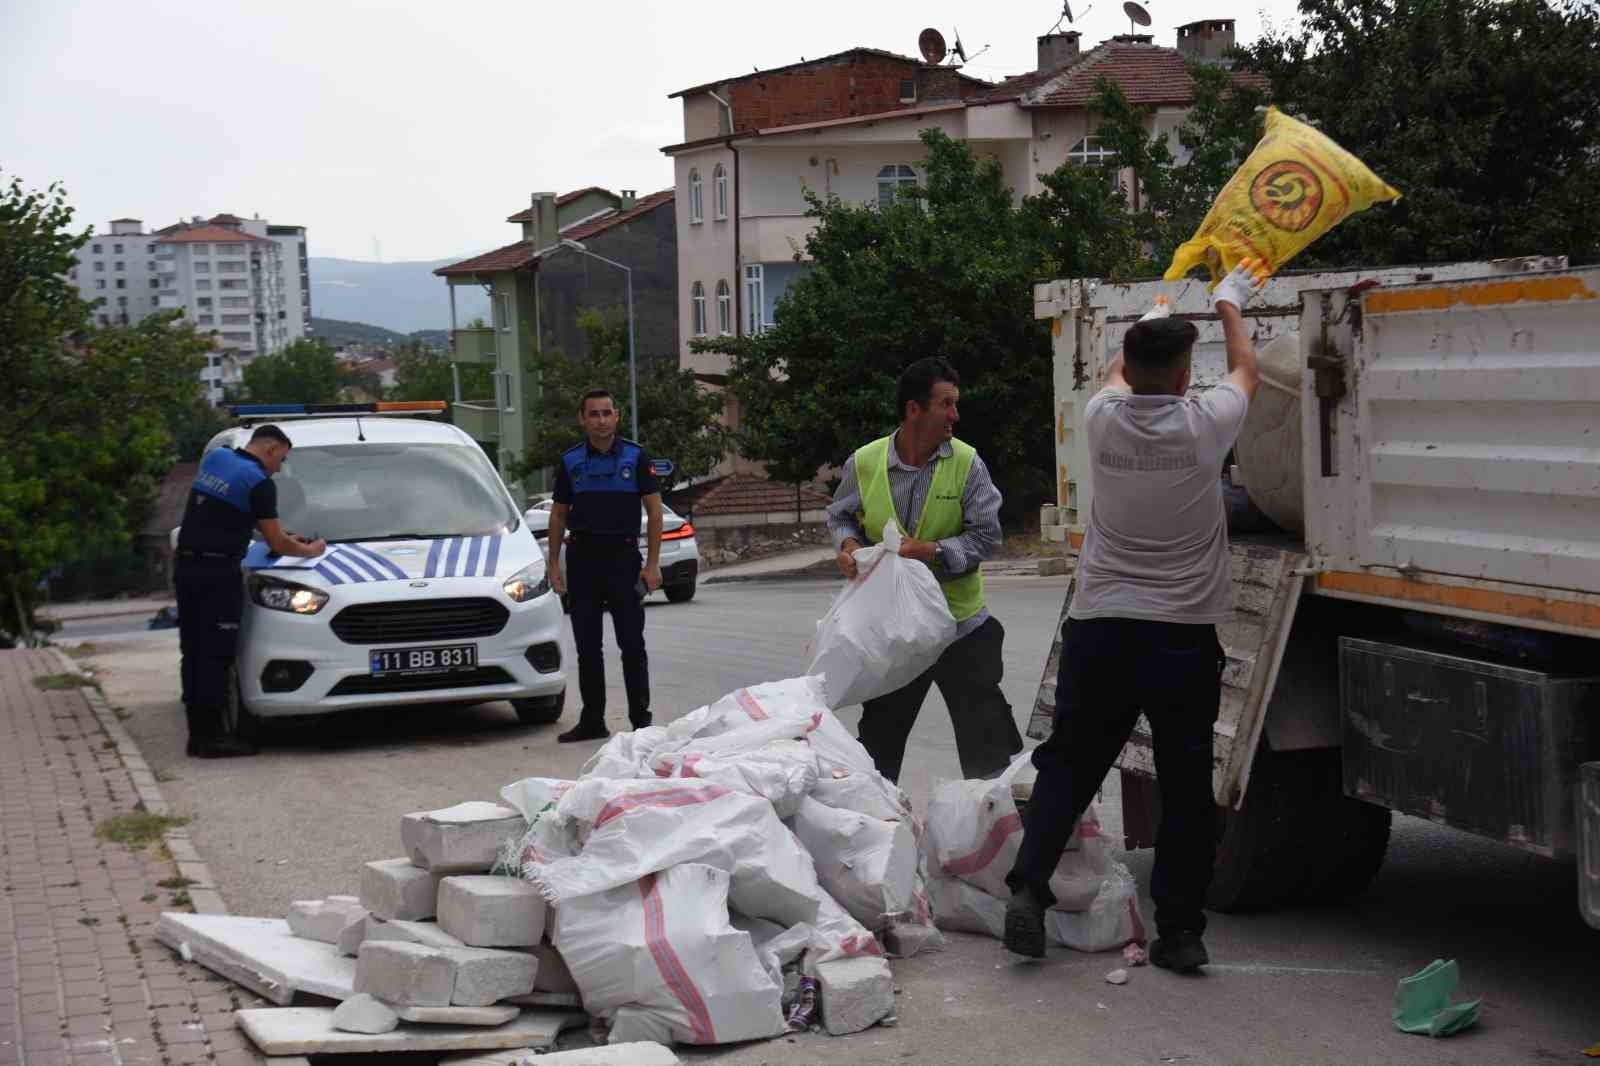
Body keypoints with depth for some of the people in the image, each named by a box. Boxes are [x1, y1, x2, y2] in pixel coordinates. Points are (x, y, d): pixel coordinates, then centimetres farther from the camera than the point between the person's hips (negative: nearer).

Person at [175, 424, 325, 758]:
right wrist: (308, 550, 15)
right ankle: (210, 737, -6)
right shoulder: (259, 482, -9)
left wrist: (284, 537, 28)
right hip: (218, 573, -8)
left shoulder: (215, 458, 14)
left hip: (185, 567, 8)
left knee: (193, 653, 9)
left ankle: (198, 733, 11)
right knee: (215, 655, -6)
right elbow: (276, 544, -5)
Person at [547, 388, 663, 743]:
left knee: (632, 644, -2)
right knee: (587, 646, 5)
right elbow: (558, 515, 11)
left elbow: (654, 511, 0)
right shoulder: (570, 461, 6)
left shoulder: (636, 457, 0)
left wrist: (652, 563, -6)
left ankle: (641, 718, 5)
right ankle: (592, 721, 12)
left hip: (623, 557, -2)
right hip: (582, 559, 2)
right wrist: (554, 564, 5)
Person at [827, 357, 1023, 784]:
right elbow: (840, 515, 12)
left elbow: (986, 535, -8)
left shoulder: (967, 464, -8)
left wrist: (933, 551, -22)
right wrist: (847, 543, -9)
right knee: (879, 734, 14)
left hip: (962, 622, -1)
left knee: (986, 736, 1)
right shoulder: (863, 463, -5)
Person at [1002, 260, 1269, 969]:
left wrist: (1152, 320, 43)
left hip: (1099, 630, 2)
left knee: (1068, 766, 13)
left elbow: (1118, 375, 25)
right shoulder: (1204, 424, -7)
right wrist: (1230, 306, 35)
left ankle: (1028, 889, 0)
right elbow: (1246, 371, 16)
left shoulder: (1104, 419, -2)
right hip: (1184, 635, -2)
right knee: (1186, 784, 6)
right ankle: (1179, 929, 7)